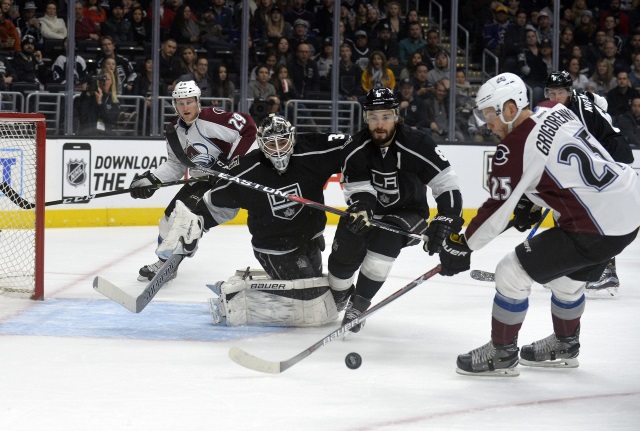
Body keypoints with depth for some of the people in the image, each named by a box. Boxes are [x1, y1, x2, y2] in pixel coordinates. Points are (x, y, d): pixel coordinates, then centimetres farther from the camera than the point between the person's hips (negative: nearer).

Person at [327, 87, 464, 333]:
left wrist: (446, 221, -32)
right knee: (344, 255, -13)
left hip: (408, 214, -3)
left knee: (384, 239, -32)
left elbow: (447, 184, -21)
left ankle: (359, 303, -14)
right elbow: (358, 189, -19)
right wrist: (360, 208, -42)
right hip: (370, 212, 3)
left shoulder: (417, 145, -22)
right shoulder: (355, 149, -14)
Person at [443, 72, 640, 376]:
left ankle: (501, 354, 13)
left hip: (597, 228, -9)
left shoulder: (514, 147, -17)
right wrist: (534, 203, 26)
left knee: (512, 273, 0)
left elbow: (497, 209, -12)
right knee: (568, 278, 30)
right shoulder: (555, 111, 6)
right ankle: (564, 346, 49)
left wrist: (461, 246, -1)